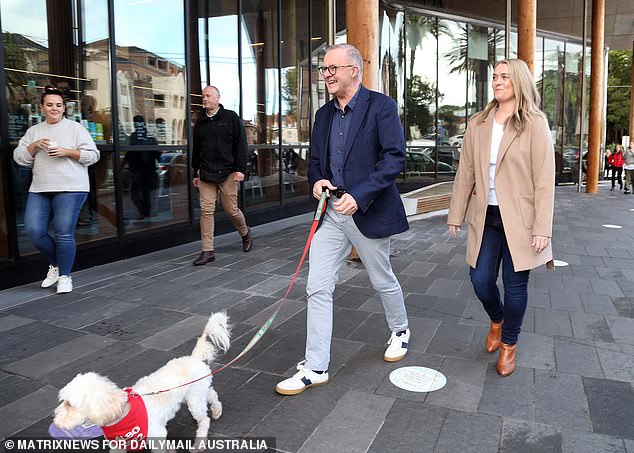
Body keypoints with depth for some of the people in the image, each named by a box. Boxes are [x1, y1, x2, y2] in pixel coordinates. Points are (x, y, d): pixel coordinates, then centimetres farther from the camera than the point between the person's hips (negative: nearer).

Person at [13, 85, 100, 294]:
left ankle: (65, 276, 9)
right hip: (39, 190, 5)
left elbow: (92, 155, -2)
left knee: (64, 234, -6)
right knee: (34, 230, -2)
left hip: (70, 189, -5)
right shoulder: (33, 131, 16)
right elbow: (20, 158, 11)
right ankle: (55, 265, 22)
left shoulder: (75, 128, 4)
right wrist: (35, 145, -5)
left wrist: (67, 152, -13)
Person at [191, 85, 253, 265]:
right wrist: (196, 173, 18)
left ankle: (245, 233, 32)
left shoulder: (231, 117, 2)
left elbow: (240, 144, -3)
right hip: (206, 173, 4)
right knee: (206, 211, -3)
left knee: (231, 209, 2)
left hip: (227, 172, -4)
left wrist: (240, 169, -11)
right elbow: (196, 149, 20)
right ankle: (207, 251, 1)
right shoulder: (200, 122, 14)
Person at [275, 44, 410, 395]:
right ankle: (315, 367, 10)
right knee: (318, 288, 0)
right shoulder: (324, 114, 12)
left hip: (367, 210, -5)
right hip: (331, 211, 5)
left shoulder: (381, 106, -7)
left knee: (382, 281, 14)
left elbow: (395, 157, -15)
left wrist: (359, 195, -24)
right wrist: (316, 181, -3)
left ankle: (399, 331, 44)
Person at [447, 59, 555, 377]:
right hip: (485, 216, 3)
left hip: (519, 218, -3)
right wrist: (456, 215, 7)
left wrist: (542, 227, -13)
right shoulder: (478, 124, 7)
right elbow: (466, 172, 9)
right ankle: (497, 320, 37)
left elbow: (544, 178, -8)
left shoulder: (535, 124, -5)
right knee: (480, 280, 3)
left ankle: (509, 344, 28)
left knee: (515, 283, 4)